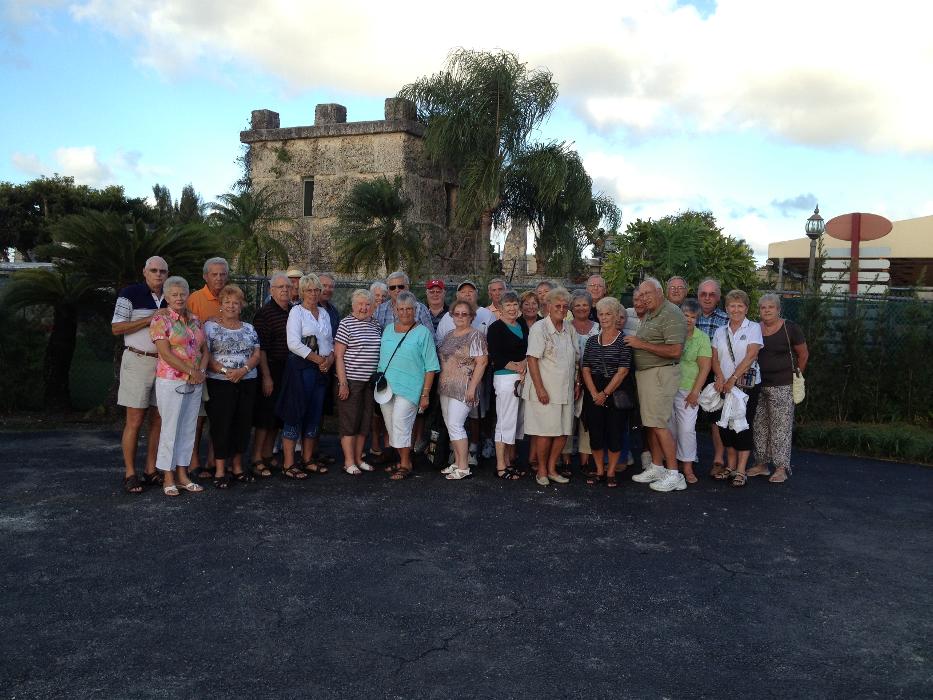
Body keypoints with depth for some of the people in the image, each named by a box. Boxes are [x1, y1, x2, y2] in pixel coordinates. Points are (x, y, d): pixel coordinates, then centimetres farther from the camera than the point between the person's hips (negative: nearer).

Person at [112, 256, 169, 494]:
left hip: (164, 363, 5)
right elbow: (116, 328, -9)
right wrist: (150, 320, -14)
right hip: (137, 361, -5)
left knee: (158, 420, 6)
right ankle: (130, 474, 3)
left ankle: (151, 470, 14)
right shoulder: (130, 293, -3)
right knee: (135, 420, -4)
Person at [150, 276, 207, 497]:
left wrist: (201, 371, -5)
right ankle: (168, 477, 9)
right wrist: (191, 371, -14)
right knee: (170, 429, -1)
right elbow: (166, 354, -14)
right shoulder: (160, 320, -6)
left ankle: (183, 474, 18)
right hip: (171, 381, -6)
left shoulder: (195, 320, 12)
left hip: (195, 383, 6)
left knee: (188, 429, 9)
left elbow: (204, 349, 13)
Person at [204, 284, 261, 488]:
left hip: (247, 383, 4)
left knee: (243, 424, 8)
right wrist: (224, 371, -19)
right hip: (220, 384, -4)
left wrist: (244, 369, -12)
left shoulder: (249, 328, 13)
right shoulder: (210, 326, 1)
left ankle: (238, 467, 20)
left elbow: (257, 354, 7)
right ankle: (220, 470, 6)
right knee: (221, 424, -2)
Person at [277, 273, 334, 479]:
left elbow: (330, 341, 19)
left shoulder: (324, 313, 16)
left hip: (322, 370, 7)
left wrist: (330, 358, -3)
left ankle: (308, 460, 19)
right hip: (301, 368, -6)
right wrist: (318, 359, -13)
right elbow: (294, 343, -15)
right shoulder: (297, 311, -4)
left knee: (315, 415, 9)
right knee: (296, 414, -6)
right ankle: (288, 464, 0)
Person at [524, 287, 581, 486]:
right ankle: (541, 470, 13)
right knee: (546, 432, -2)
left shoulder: (570, 329, 12)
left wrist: (577, 383, 13)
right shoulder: (539, 328, -8)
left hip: (566, 391, 6)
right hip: (545, 391, -6)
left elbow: (576, 359, 19)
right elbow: (532, 359, -13)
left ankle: (552, 468, 21)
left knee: (563, 431, 8)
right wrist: (540, 388, -18)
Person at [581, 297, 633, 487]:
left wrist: (605, 393, -14)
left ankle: (611, 472, 14)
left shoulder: (624, 340, -4)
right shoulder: (592, 340, 9)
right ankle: (599, 471, 20)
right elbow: (586, 369, 3)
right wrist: (595, 394, -10)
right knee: (595, 432, 5)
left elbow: (623, 371, -11)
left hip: (616, 391, -3)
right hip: (594, 393, 4)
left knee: (615, 432, 0)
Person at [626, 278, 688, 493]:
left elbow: (675, 351, -21)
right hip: (644, 373, 9)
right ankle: (656, 467, 21)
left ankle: (674, 474, -4)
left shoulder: (671, 314, -12)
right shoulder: (648, 315, 18)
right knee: (649, 423, 11)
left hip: (661, 373, -9)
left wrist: (641, 344, -17)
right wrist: (633, 342, 6)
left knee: (658, 423, -10)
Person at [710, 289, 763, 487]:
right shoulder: (720, 332, 11)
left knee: (743, 426, -4)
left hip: (747, 385, -4)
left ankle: (740, 471, 0)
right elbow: (715, 358, 6)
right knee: (725, 425, 6)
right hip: (724, 386, 5)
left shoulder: (753, 328, -3)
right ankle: (730, 466, 18)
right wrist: (720, 378, -12)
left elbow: (751, 356, -13)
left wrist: (732, 379, -18)